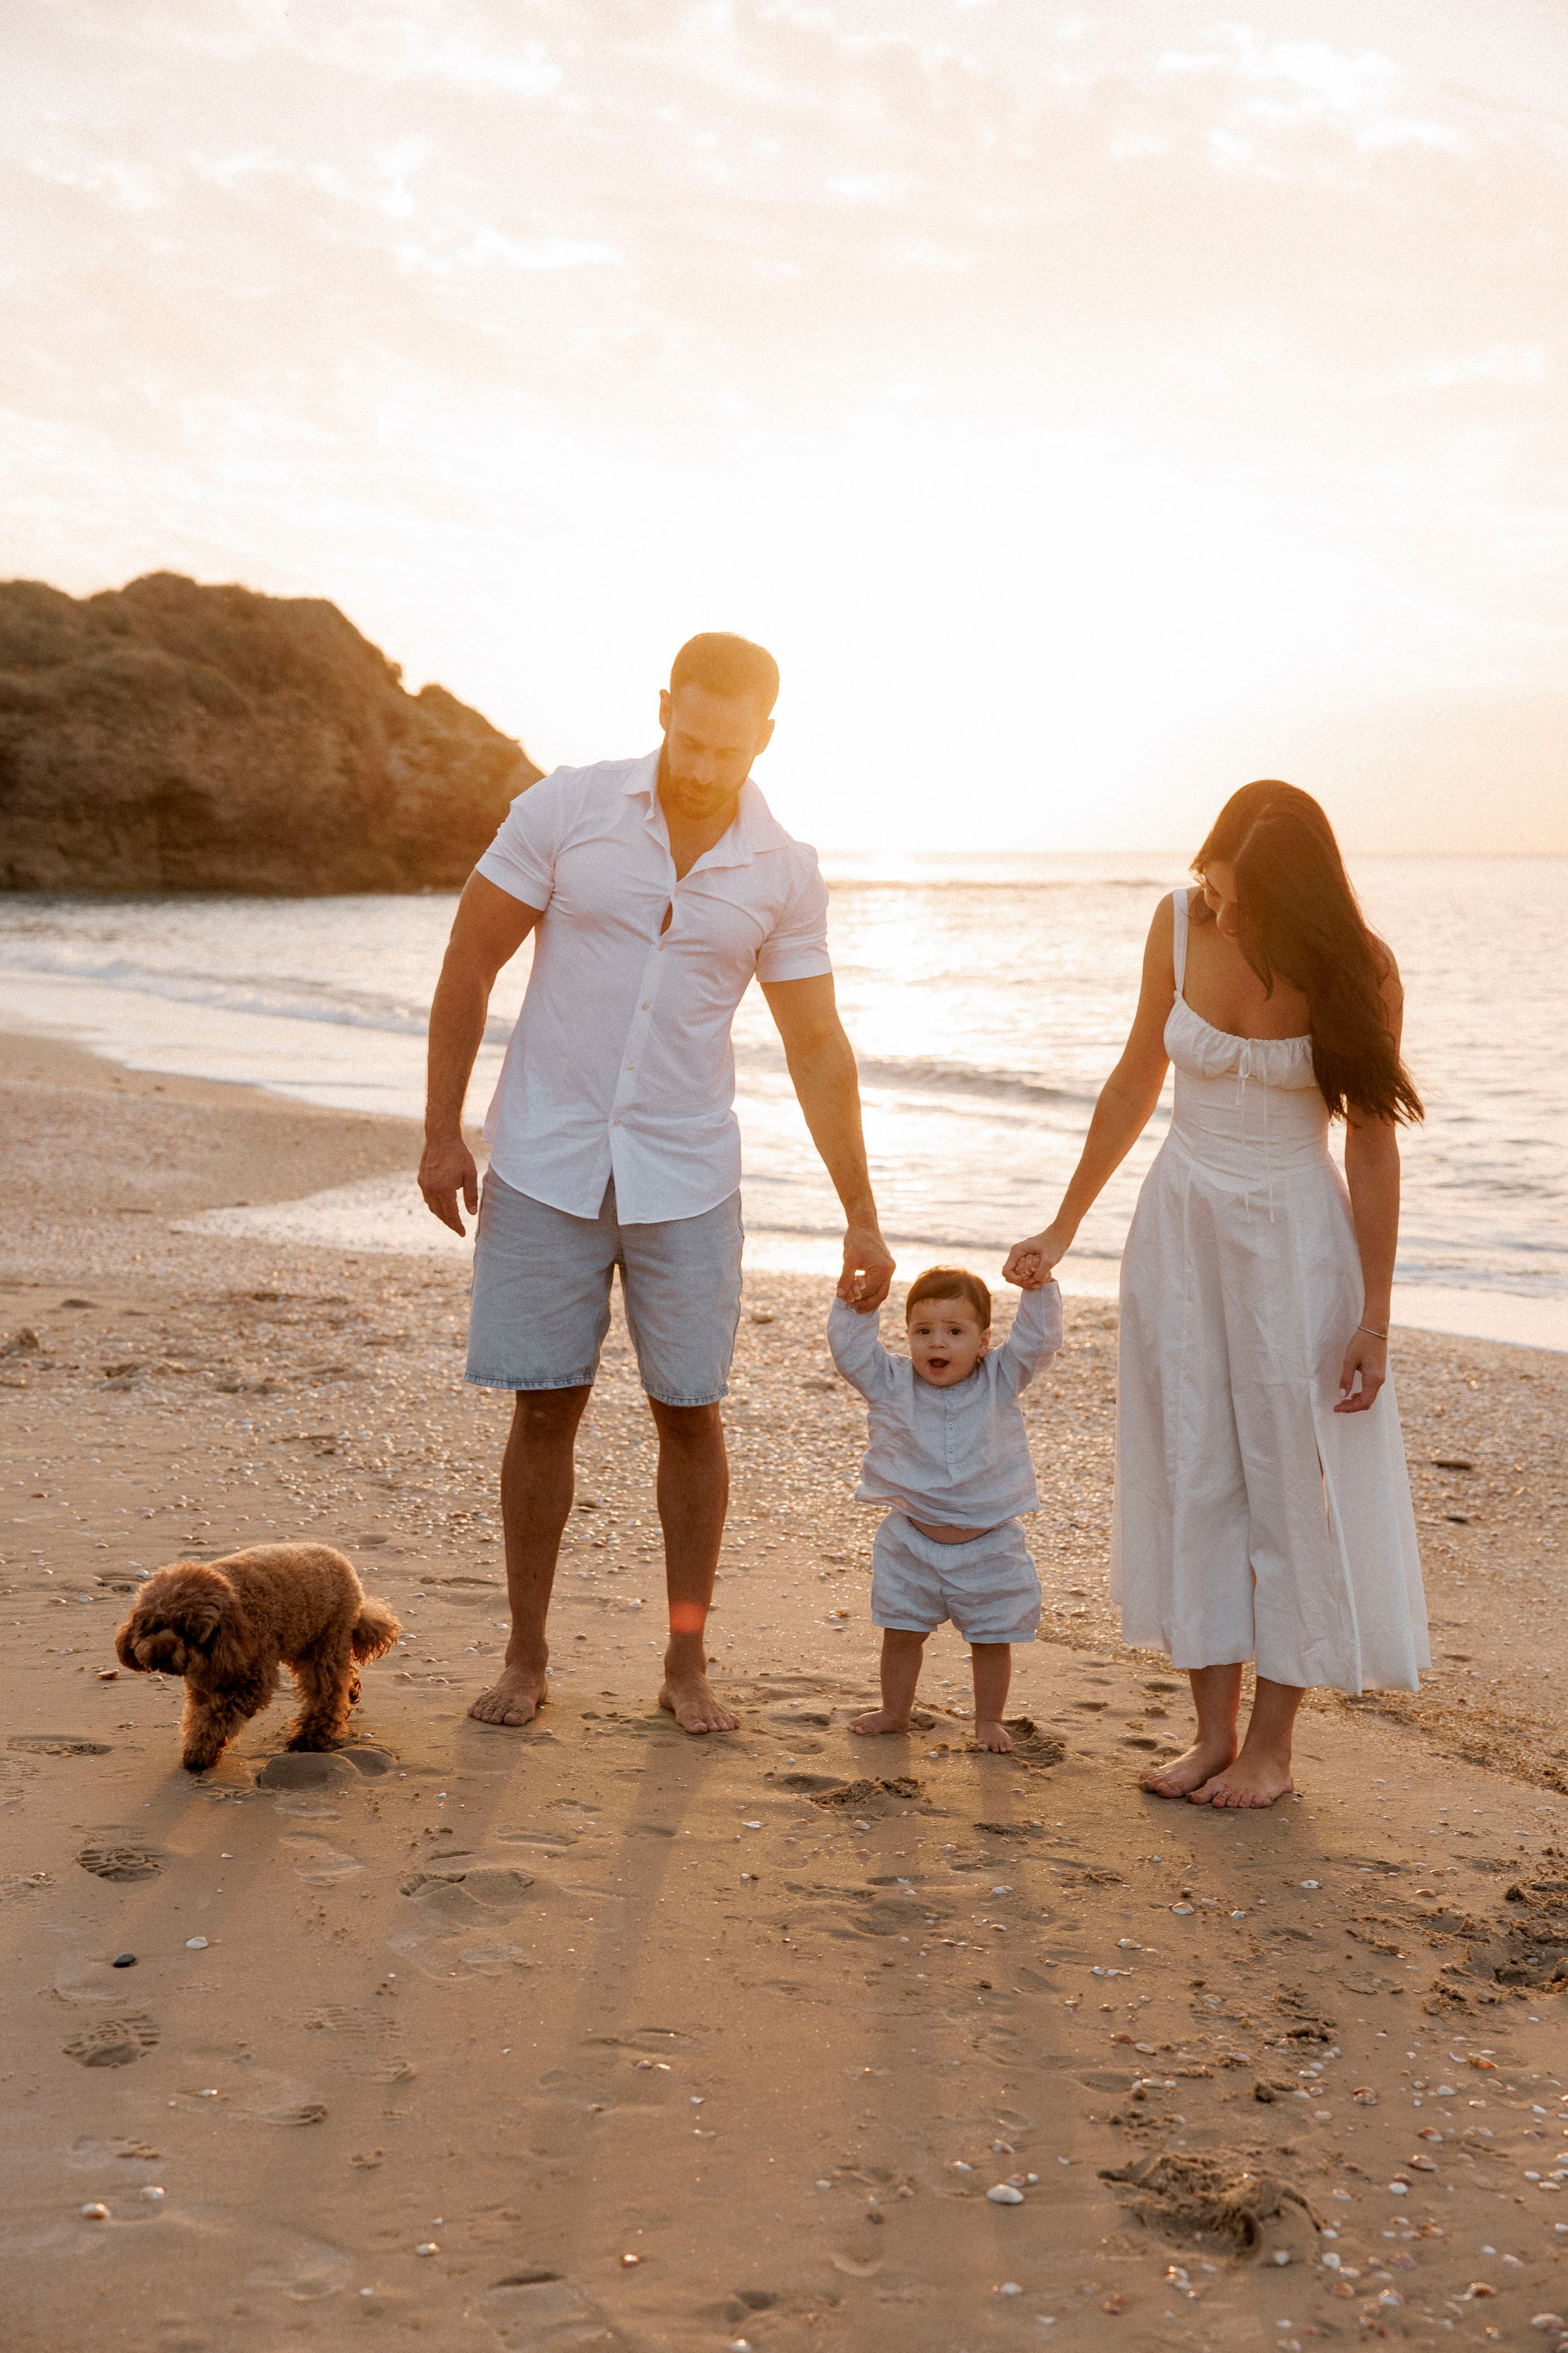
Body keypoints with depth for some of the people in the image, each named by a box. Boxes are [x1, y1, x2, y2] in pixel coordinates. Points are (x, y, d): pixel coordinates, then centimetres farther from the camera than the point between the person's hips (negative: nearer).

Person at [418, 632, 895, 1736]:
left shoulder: (786, 875, -2)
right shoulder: (567, 810, -7)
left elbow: (819, 1049, 4)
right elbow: (470, 966, -1)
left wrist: (863, 1219, 3)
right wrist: (444, 1134, -3)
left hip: (688, 1177, 1)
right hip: (546, 1164, -1)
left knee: (690, 1412, 4)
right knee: (547, 1407, 4)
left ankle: (688, 1662, 19)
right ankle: (526, 1655, 19)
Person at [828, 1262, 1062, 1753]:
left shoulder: (1000, 1380, -5)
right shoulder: (891, 1384, -5)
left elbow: (1039, 1340, -12)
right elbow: (850, 1349, -12)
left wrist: (1039, 1288, -24)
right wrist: (851, 1301, -23)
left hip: (988, 1545, -1)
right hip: (913, 1544, 1)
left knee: (992, 1638, 10)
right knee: (901, 1632, 12)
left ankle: (988, 1719, 29)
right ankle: (896, 1710, 32)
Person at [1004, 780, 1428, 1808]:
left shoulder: (1357, 972, -15)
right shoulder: (1182, 924, -6)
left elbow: (1373, 1150, -9)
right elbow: (1137, 1081, 6)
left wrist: (1374, 1316, -10)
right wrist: (1064, 1226, 9)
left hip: (1297, 1235, -3)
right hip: (1182, 1222, 4)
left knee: (1292, 1484, 0)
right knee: (1193, 1479, 5)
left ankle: (1272, 1746, 12)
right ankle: (1214, 1733, 14)